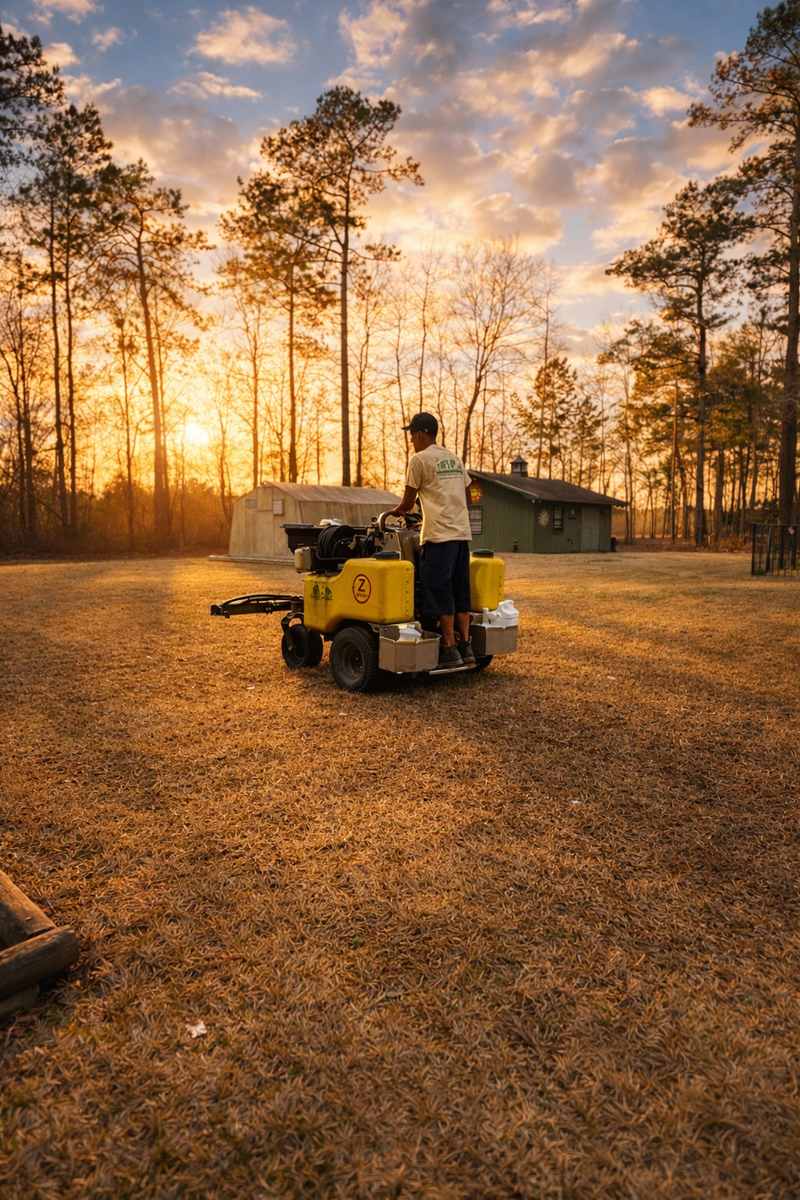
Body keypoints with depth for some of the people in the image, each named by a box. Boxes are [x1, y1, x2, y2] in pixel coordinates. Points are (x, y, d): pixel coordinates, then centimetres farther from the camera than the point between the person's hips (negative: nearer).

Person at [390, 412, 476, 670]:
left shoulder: (420, 459, -4)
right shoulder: (454, 459, 18)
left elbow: (407, 503, -1)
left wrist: (393, 512, 21)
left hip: (439, 535, -8)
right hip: (462, 532, 8)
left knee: (439, 591, -3)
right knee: (460, 591, 10)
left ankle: (450, 651, -2)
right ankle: (466, 647, 12)